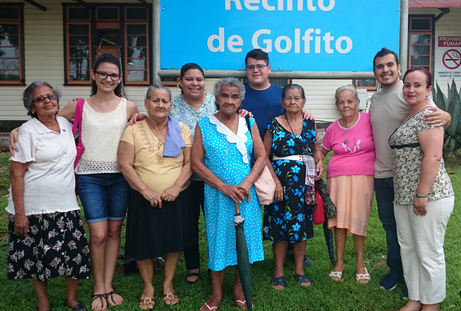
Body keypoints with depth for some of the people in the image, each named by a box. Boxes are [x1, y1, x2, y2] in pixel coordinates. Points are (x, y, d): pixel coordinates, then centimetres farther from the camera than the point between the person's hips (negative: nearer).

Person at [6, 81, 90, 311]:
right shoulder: (28, 131, -9)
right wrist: (19, 214, -15)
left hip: (67, 206, 4)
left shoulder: (66, 125, 6)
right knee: (40, 257, 8)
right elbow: (16, 174, -10)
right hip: (35, 209, -4)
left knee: (77, 253, 4)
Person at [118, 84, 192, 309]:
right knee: (144, 242, 5)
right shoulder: (133, 130, -3)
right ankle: (148, 287, 26)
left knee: (174, 241, 9)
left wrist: (176, 187, -14)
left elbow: (190, 162, -1)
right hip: (144, 198, -1)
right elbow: (125, 165, -8)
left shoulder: (182, 130, 2)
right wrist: (147, 191, -14)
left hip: (177, 197, 2)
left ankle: (168, 284, 29)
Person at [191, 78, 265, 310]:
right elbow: (196, 163, -6)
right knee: (218, 240, 5)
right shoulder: (204, 125, -1)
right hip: (217, 194, -2)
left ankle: (239, 288, 29)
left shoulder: (249, 123, 5)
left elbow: (261, 156, 3)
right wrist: (225, 187, -13)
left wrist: (246, 183, -13)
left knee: (245, 238, 8)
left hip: (247, 193, 2)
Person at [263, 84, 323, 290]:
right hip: (280, 180, -3)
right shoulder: (274, 125, -2)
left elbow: (316, 149, 18)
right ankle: (278, 271, 15)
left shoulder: (310, 124, 8)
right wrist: (275, 180, -14)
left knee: (302, 223, 8)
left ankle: (299, 269, 23)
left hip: (305, 181, 3)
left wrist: (319, 162, -3)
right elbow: (264, 156, -5)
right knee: (280, 224, 1)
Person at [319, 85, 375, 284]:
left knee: (359, 219, 3)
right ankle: (339, 261, 19)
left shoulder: (369, 120, -2)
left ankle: (360, 262, 20)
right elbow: (322, 151, 19)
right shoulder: (333, 128, 7)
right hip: (338, 178, 2)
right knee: (340, 218, 3)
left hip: (363, 177, -1)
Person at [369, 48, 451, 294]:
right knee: (389, 223, 17)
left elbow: (433, 116, -17)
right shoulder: (374, 99, 11)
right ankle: (396, 269, 35)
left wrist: (444, 117, -41)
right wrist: (372, 167, 13)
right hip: (381, 174, 6)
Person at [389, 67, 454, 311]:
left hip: (429, 197, -9)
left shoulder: (428, 115, -12)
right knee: (408, 249, 16)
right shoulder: (409, 117, 17)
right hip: (404, 197, 9)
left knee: (429, 253, 3)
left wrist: (422, 194, -22)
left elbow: (433, 156, -21)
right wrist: (406, 194, 17)